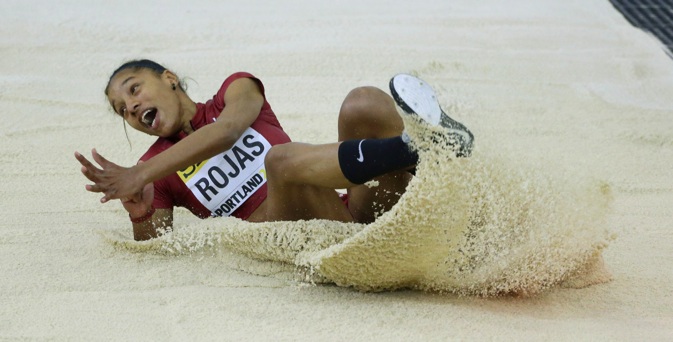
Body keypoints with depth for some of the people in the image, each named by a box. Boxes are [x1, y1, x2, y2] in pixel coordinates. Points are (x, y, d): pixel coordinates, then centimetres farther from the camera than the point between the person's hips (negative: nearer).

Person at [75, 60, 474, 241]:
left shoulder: (238, 90, 17)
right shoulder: (156, 172, 21)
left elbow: (224, 132, -7)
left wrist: (141, 174, -13)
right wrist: (140, 213, -16)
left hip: (350, 213, 2)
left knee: (364, 103, -20)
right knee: (282, 159, -33)